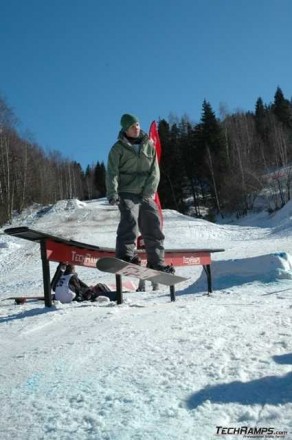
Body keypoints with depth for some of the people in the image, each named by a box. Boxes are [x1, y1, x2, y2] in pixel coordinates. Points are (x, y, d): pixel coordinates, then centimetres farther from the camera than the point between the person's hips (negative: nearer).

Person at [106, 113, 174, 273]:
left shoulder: (149, 145, 10)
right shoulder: (118, 148, 1)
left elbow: (154, 171, 5)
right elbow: (112, 172, -6)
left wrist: (148, 191, -8)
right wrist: (112, 193, -20)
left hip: (145, 194, 4)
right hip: (127, 192, -4)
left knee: (153, 226, 3)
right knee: (130, 219, -25)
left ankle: (156, 262, 12)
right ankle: (126, 255, -27)